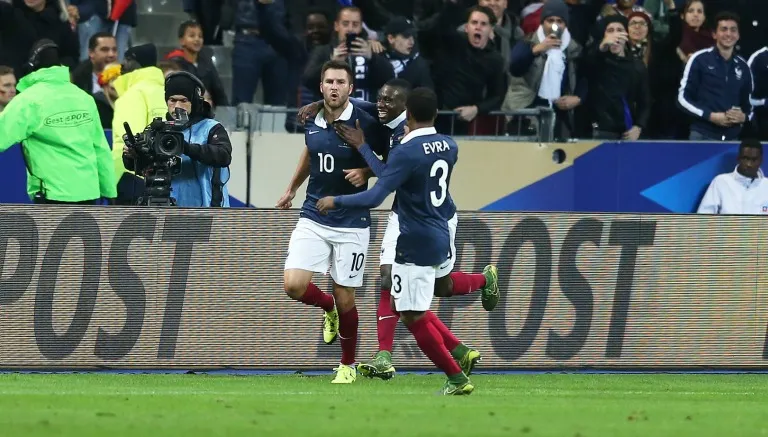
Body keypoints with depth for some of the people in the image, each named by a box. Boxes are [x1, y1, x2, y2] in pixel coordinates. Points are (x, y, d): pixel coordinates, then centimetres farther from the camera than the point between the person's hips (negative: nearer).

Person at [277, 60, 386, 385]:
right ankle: (328, 308, 23)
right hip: (313, 219, 4)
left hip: (351, 224, -4)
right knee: (294, 285, -11)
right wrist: (291, 189, 35)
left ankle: (348, 364, 24)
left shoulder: (364, 124, -12)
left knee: (344, 299, 2)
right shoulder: (312, 123, 2)